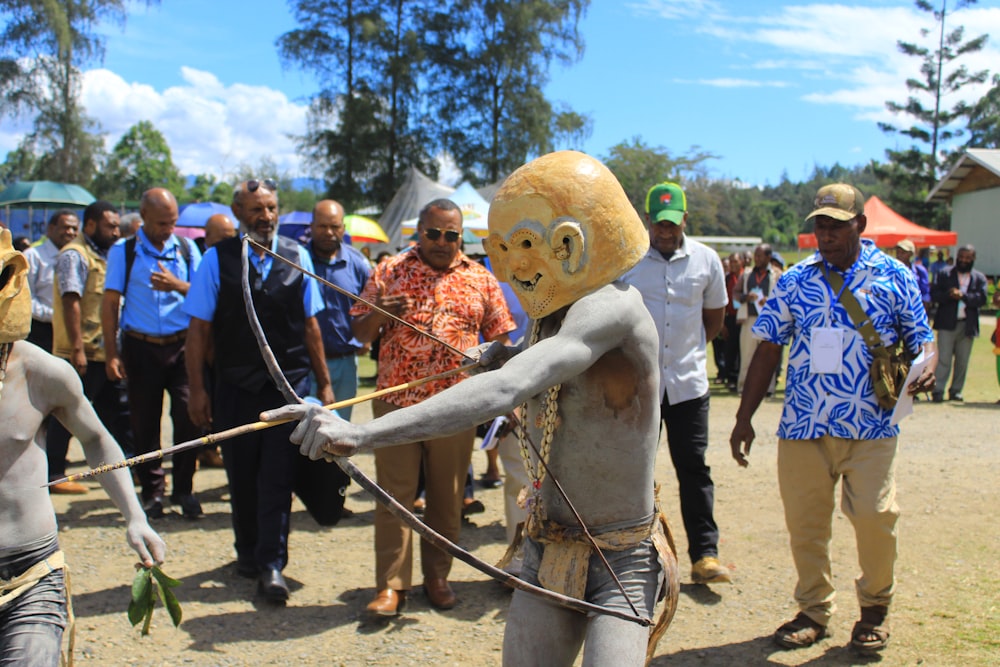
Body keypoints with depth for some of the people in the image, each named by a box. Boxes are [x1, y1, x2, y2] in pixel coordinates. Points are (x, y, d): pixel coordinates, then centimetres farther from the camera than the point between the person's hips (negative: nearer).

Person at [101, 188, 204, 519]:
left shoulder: (187, 249, 7)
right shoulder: (123, 252, 3)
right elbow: (110, 303, 2)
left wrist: (179, 286, -16)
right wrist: (111, 354, -4)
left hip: (182, 346, 1)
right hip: (141, 347, 0)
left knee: (188, 418, -5)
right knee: (144, 424, 6)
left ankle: (183, 490, 10)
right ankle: (152, 492, 20)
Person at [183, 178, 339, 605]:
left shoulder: (296, 257, 5)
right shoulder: (218, 260, -1)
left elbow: (310, 324, 10)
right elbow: (199, 329, -1)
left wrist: (323, 382, 10)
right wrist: (197, 389, -5)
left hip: (290, 383, 0)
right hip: (235, 386, 0)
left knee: (278, 476, -3)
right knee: (242, 476, 12)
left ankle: (272, 565, 6)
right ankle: (247, 552, 32)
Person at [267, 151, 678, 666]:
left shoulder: (612, 306, -23)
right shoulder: (552, 315, 4)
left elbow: (505, 391, -38)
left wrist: (362, 434, -45)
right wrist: (508, 355, 3)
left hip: (623, 563, -7)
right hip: (547, 553, 7)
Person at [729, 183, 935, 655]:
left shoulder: (894, 276, 4)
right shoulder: (794, 281, 6)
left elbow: (921, 338, 10)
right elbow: (768, 350, 7)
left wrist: (926, 366, -15)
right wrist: (744, 418, 4)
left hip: (871, 427, -1)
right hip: (803, 424, 2)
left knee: (875, 517, -7)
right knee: (804, 522, 6)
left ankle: (875, 607, 20)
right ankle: (814, 609, 26)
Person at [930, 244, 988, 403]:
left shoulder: (979, 278, 10)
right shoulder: (945, 273, 7)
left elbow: (982, 298, -5)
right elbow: (934, 294, -3)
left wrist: (963, 296, -18)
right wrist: (949, 295, -21)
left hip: (967, 325, 2)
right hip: (947, 323, -2)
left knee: (962, 361, 7)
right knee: (944, 359, -7)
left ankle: (956, 391, 16)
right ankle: (938, 391, -8)